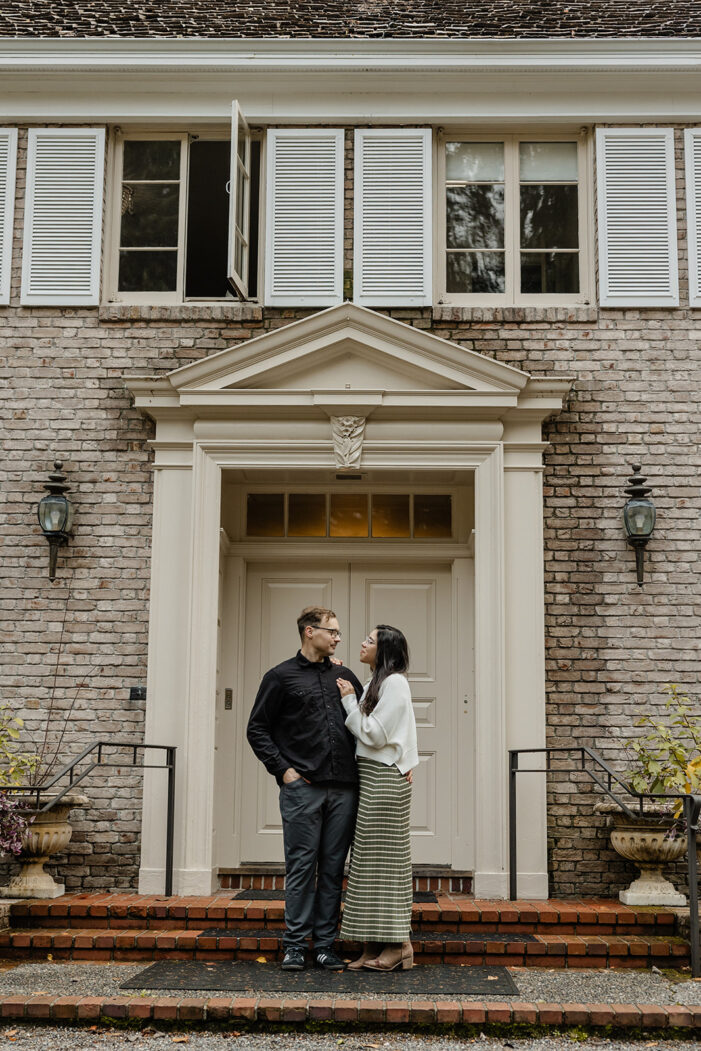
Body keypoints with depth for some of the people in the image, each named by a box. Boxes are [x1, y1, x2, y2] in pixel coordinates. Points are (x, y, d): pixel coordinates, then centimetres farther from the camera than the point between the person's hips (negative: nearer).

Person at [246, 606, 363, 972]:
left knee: (333, 869, 6)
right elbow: (257, 729, 4)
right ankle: (295, 945, 5)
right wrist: (282, 769, -5)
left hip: (343, 789, 4)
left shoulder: (345, 676, 16)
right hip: (302, 787, -4)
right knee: (301, 866, -2)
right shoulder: (281, 677, 4)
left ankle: (325, 945, 12)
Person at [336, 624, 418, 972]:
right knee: (371, 859, 8)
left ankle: (398, 944, 0)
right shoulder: (376, 683, 18)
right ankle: (374, 946, 11)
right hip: (370, 776, 9)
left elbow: (373, 734, -15)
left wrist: (349, 700, -8)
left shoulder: (394, 683, -10)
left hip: (384, 778, -9)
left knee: (383, 857, -6)